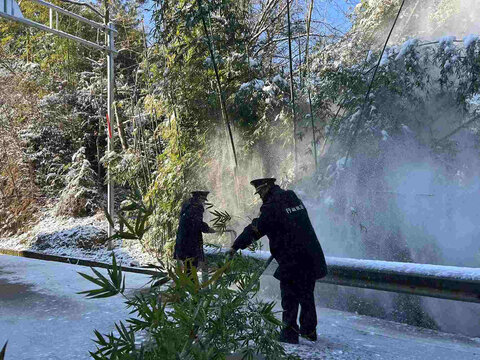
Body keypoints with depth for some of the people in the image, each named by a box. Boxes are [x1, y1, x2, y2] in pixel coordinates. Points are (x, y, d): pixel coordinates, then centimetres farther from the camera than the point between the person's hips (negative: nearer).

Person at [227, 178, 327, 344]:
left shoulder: (271, 206, -12)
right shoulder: (294, 199, 13)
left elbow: (254, 229, -14)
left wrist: (236, 246, -8)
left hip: (292, 261, -8)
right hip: (312, 258, 8)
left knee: (290, 297, 4)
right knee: (307, 295, 18)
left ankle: (289, 334, 12)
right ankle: (309, 330, 29)